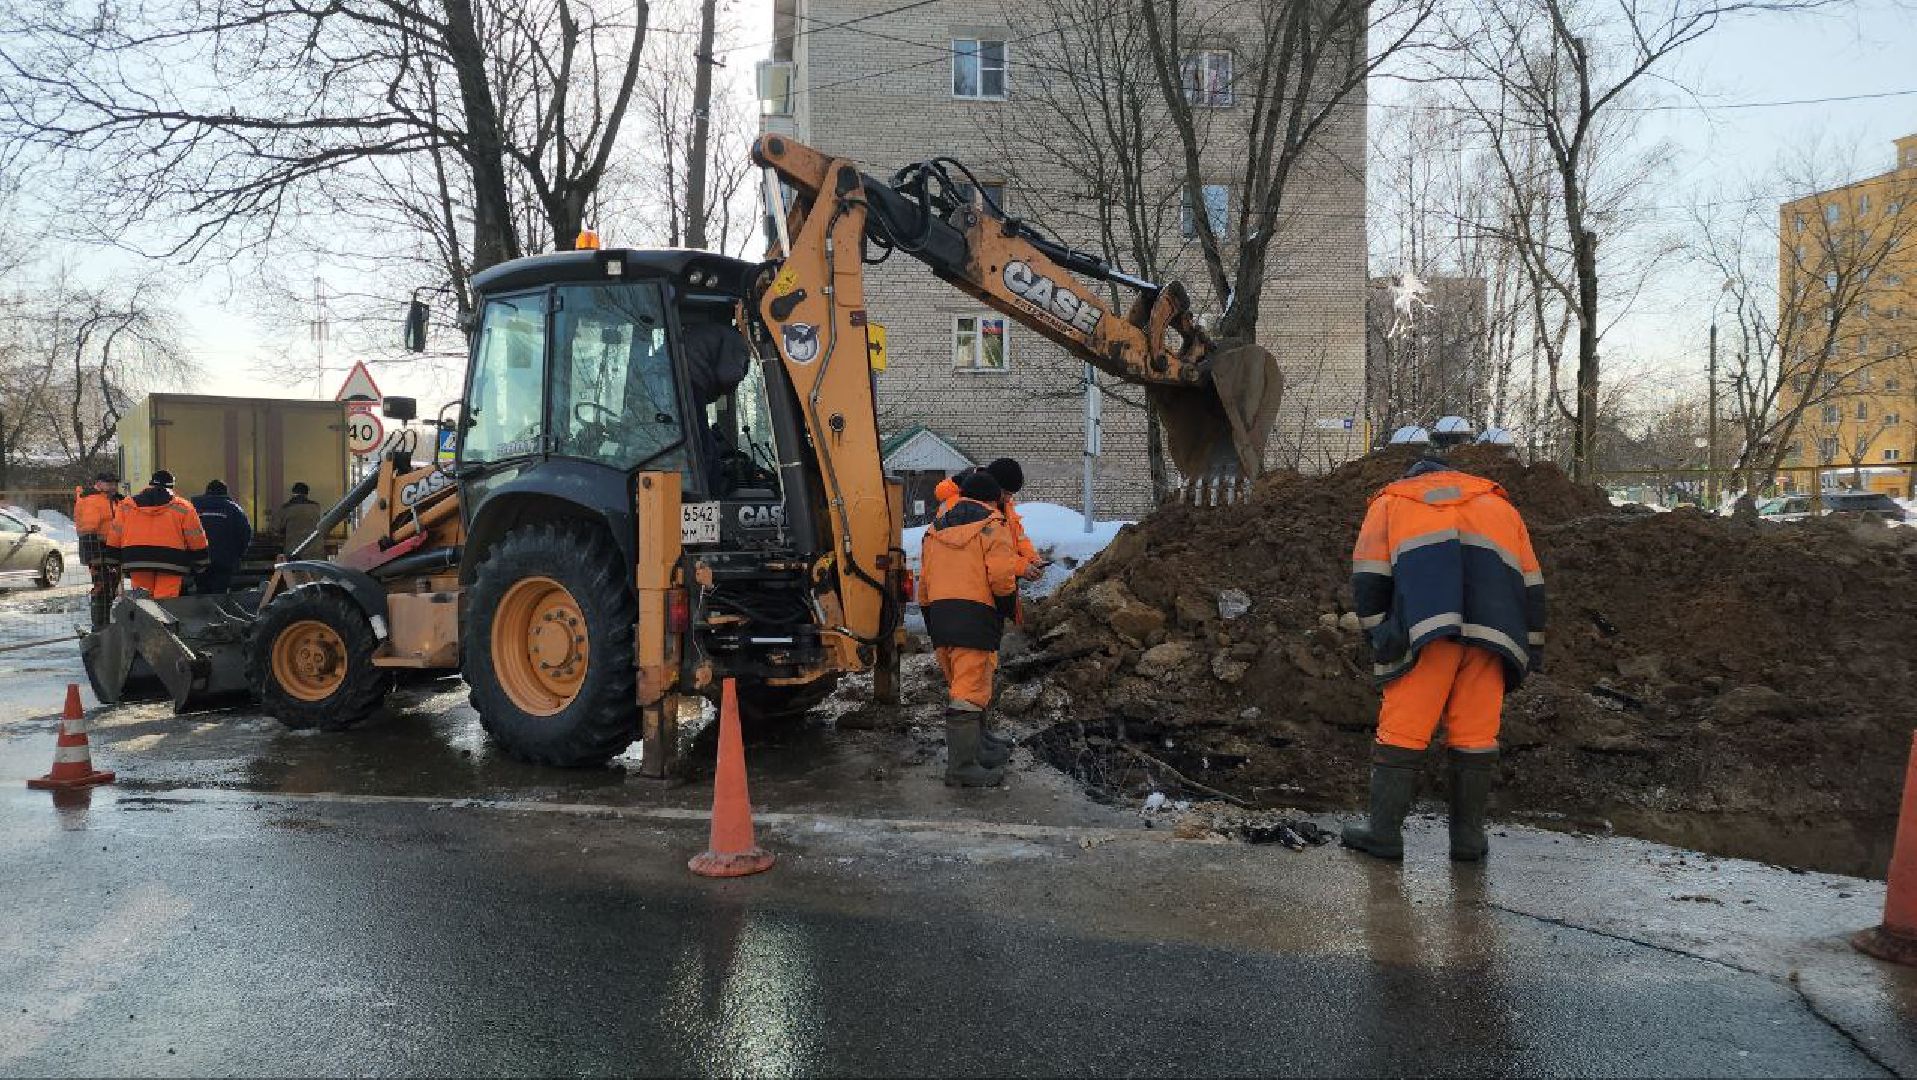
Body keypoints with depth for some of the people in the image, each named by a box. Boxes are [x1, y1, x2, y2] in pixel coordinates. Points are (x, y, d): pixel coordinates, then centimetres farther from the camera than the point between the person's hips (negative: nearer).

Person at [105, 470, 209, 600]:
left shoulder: (127, 506, 14)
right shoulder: (183, 508, 5)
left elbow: (114, 538, 15)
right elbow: (196, 540, 6)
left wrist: (115, 562, 22)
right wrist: (199, 566, 15)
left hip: (137, 561, 3)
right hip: (170, 562, -2)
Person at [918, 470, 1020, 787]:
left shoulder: (935, 529, 20)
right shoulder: (992, 527, -2)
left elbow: (924, 580, 22)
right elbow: (1001, 578, -12)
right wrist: (1007, 605, 7)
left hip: (939, 615, 7)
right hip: (976, 617, -7)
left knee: (960, 685, 20)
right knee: (970, 690, -8)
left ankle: (978, 746, 32)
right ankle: (962, 766, -11)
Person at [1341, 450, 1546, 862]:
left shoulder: (1390, 501, 25)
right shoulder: (1498, 502, 32)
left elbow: (1369, 576, 10)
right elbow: (1531, 584, 23)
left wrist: (1379, 634, 8)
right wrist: (1531, 647, 21)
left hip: (1426, 628, -2)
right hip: (1491, 628, 3)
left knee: (1402, 729, 1)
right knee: (1475, 733, 9)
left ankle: (1384, 832, 4)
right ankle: (1468, 837, 12)